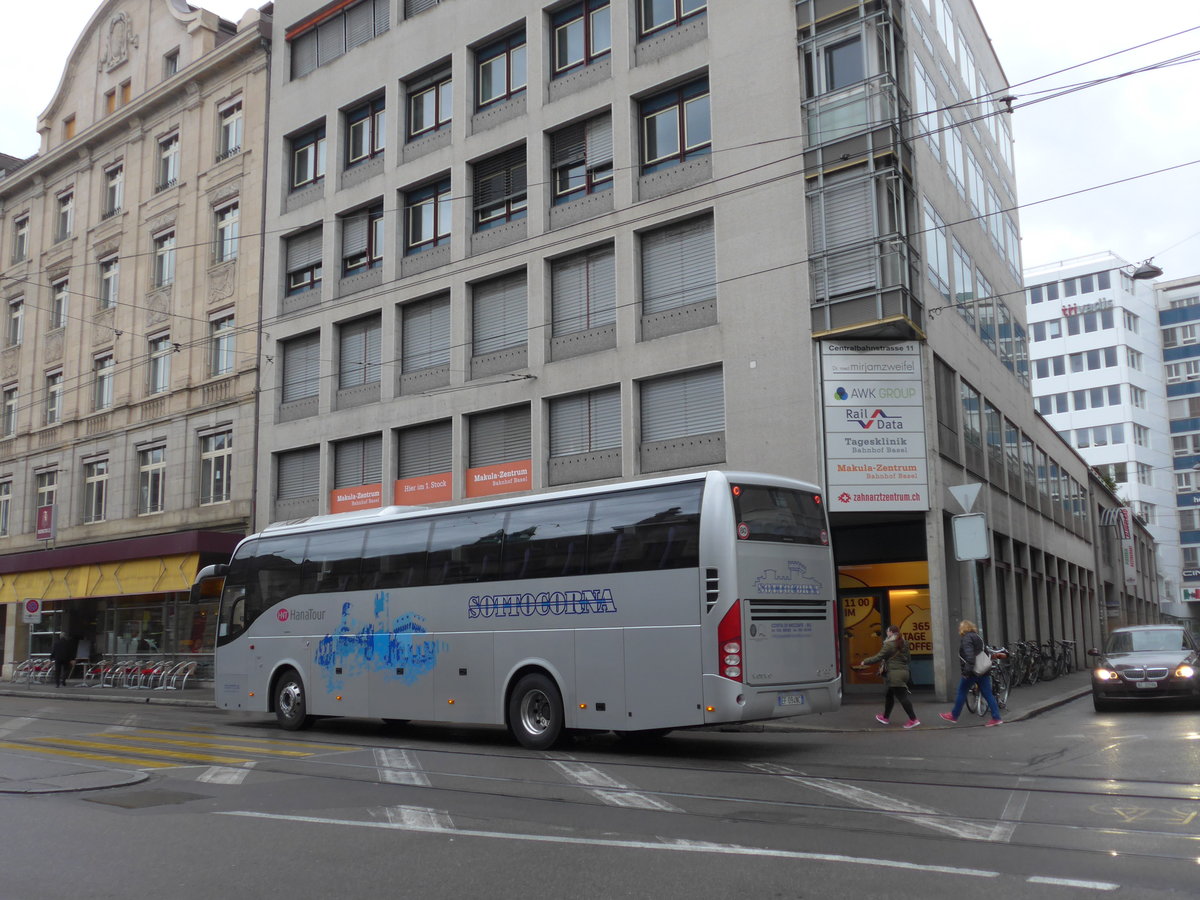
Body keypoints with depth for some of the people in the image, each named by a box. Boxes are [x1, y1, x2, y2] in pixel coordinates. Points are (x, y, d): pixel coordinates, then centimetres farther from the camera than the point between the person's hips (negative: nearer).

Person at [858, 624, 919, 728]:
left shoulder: (889, 645, -11)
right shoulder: (904, 644, 12)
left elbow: (878, 657, -11)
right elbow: (909, 659, 19)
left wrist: (865, 662, 1)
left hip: (895, 673, -9)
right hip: (904, 671, 9)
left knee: (902, 696, -8)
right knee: (889, 695, 19)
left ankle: (913, 719, -10)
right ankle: (885, 718, 28)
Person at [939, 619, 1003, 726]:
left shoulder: (966, 638, -9)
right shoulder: (977, 637, 18)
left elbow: (969, 653, -22)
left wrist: (968, 668, -27)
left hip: (972, 672, -8)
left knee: (962, 692, 5)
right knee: (988, 694, 5)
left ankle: (954, 715, 15)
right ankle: (996, 718, -1)